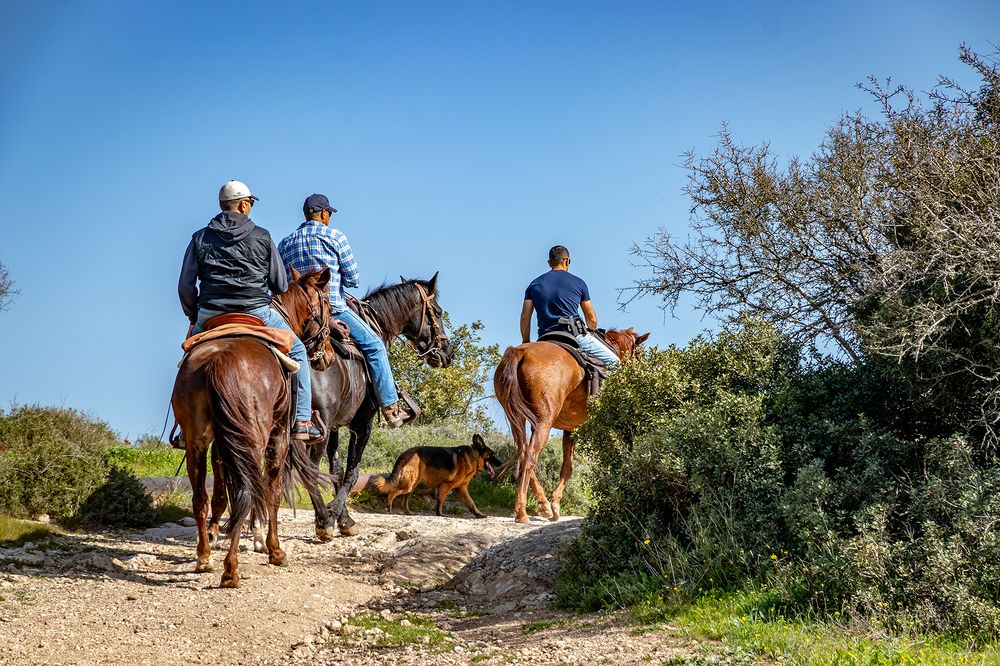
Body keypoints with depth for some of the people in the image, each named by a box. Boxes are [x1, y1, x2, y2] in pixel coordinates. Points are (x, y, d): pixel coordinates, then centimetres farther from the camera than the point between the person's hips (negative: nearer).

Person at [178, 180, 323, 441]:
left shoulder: (200, 238, 5)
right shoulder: (262, 237, 3)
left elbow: (185, 287, 6)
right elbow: (281, 285, 6)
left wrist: (194, 317, 21)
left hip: (210, 316, 2)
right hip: (256, 312, -2)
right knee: (297, 351, 18)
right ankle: (302, 421, 10)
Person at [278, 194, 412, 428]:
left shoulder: (285, 243, 11)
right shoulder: (335, 236, -3)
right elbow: (353, 279, -4)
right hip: (333, 307, -5)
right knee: (375, 346, 2)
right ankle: (390, 409, -3)